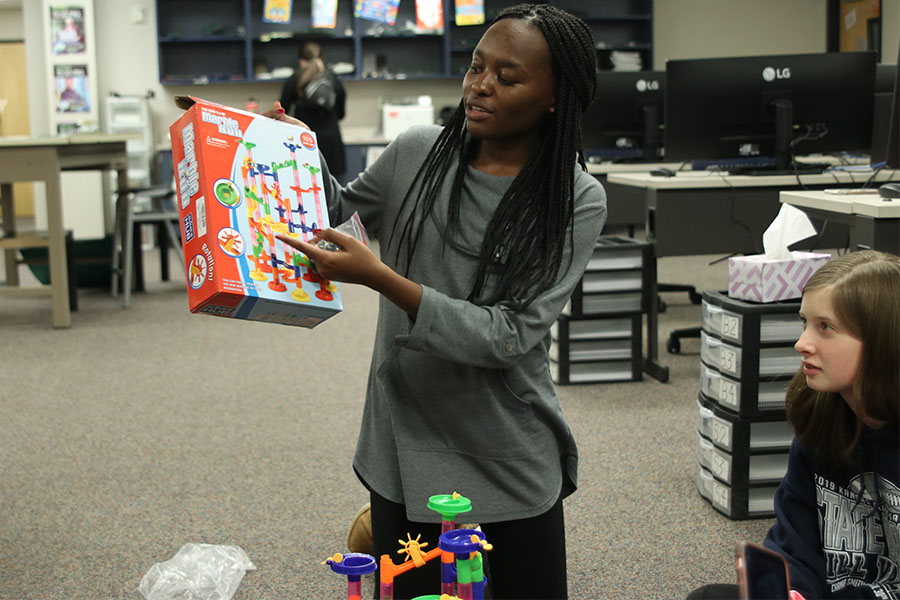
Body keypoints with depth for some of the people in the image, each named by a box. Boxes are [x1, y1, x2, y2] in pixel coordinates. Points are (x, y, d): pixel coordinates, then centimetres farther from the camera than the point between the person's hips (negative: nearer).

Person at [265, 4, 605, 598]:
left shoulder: (577, 200, -11)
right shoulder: (417, 153, -1)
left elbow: (510, 336, -19)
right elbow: (341, 210, 19)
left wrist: (381, 278, -27)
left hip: (511, 463, -2)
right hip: (405, 447, 2)